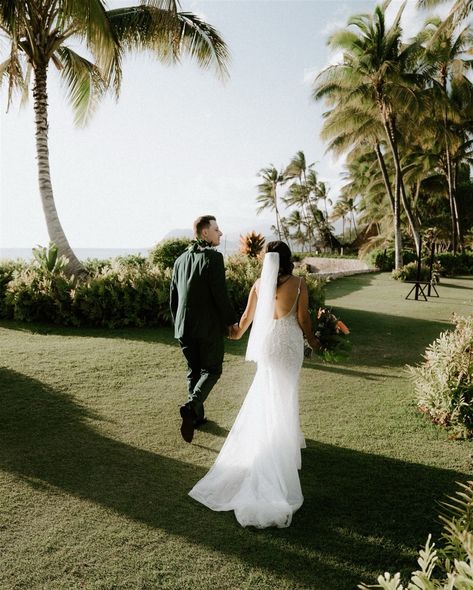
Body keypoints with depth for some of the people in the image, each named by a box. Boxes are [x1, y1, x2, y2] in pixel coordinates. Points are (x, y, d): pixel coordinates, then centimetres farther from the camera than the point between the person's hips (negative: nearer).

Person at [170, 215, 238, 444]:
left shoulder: (180, 260, 10)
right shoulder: (213, 257, -12)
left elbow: (173, 296, 14)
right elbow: (220, 295, -17)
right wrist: (231, 321, -7)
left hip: (184, 328, 6)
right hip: (209, 326, -6)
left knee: (194, 370, 17)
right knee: (211, 369, 7)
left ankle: (197, 416, 24)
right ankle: (191, 406, -14)